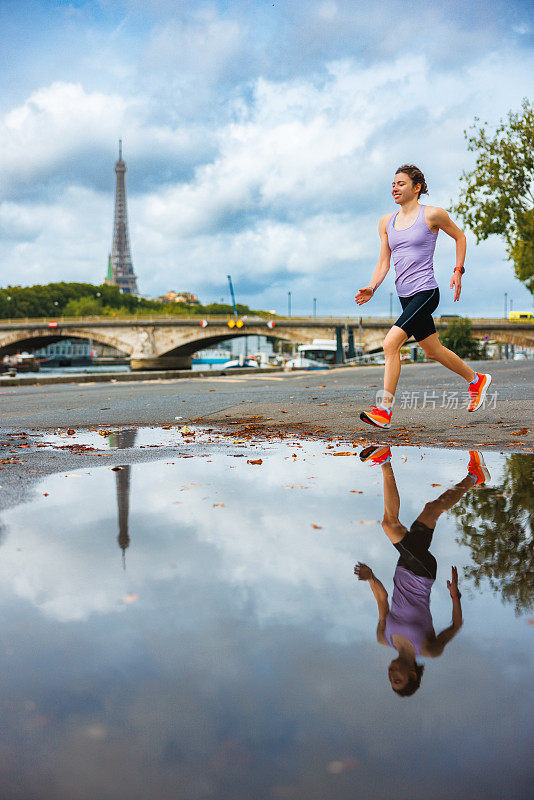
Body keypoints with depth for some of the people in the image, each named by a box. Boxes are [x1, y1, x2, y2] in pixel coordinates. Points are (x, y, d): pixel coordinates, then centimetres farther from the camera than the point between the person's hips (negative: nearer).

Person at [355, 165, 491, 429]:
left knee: (390, 344, -21)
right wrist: (371, 288, -5)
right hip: (405, 296, 7)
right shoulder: (386, 222, 11)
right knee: (433, 351, 18)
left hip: (425, 292, -7)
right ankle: (476, 380, 41)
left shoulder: (433, 215, -5)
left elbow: (459, 237, 10)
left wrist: (458, 271, 2)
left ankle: (384, 410, -17)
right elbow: (383, 262, 11)